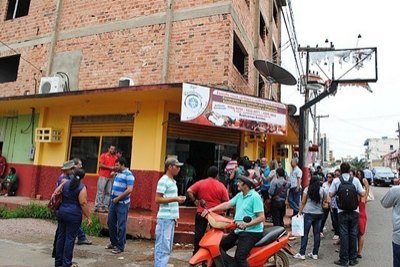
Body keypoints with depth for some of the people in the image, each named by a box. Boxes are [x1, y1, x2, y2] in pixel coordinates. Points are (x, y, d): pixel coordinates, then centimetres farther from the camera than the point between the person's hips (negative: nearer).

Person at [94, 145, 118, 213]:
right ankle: (98, 207, 0)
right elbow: (100, 165, -7)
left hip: (111, 177, 4)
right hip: (103, 176, -4)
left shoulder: (115, 157, 13)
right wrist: (110, 167, -11)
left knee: (108, 192, 2)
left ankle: (105, 207, 5)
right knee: (100, 191, -3)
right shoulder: (103, 155, 2)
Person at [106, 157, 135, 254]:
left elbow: (129, 190, -22)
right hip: (114, 202, 9)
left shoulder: (128, 175, -14)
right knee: (110, 222, 16)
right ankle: (114, 242, 33)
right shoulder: (118, 174, 12)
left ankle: (120, 246, 12)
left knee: (121, 225, 0)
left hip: (122, 203, -9)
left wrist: (118, 198, -17)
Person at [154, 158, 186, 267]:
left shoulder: (173, 181, 14)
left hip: (171, 218, 9)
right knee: (163, 247, -4)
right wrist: (175, 199, -20)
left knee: (167, 247, 15)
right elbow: (158, 199, -17)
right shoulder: (163, 180, -13)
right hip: (165, 218, -9)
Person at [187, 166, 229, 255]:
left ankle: (196, 253, 17)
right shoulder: (221, 186, -3)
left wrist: (195, 200, 2)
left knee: (199, 234, 10)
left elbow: (189, 191, -8)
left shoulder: (201, 183, -1)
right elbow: (226, 201, -5)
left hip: (201, 213, 1)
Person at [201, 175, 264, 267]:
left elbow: (261, 217, -19)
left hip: (251, 232, -9)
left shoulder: (255, 197, -14)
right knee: (220, 246, 6)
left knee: (239, 256, -23)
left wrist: (246, 224, -30)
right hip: (239, 230, 9)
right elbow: (227, 204, 5)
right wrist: (210, 209, -6)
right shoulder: (239, 195, 11)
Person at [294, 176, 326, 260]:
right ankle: (315, 253, 15)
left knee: (305, 233, 1)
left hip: (308, 213, -3)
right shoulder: (322, 190, 3)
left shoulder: (307, 189, -4)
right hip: (319, 214, 3)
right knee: (317, 233, 9)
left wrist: (300, 212, 0)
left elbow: (303, 202, -5)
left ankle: (302, 253, 3)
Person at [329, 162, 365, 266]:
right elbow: (362, 194, -3)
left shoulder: (336, 181, -5)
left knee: (344, 235, 5)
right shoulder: (355, 180, -3)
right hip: (354, 211, 1)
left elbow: (331, 194, -6)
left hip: (342, 212, -1)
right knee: (353, 234, 11)